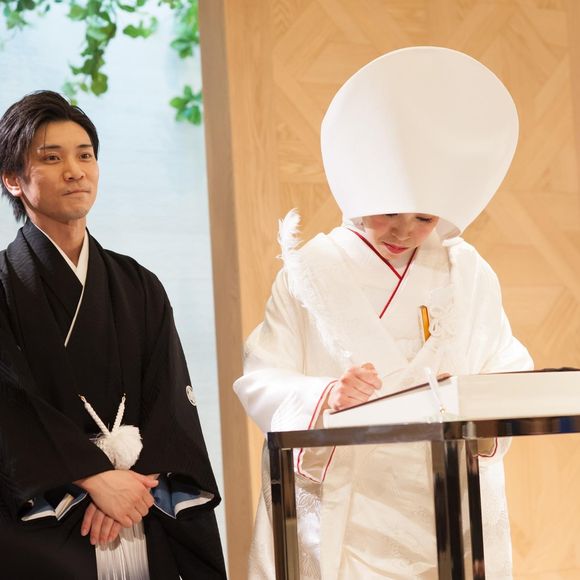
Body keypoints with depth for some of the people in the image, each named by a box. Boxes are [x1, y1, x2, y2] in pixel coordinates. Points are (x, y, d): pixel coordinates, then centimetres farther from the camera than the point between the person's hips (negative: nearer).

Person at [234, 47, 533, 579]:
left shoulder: (470, 274, 7)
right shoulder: (313, 270, -1)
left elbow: (508, 373, 5)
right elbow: (259, 381, -6)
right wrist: (327, 395, -25)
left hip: (452, 516, 2)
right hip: (341, 514, -2)